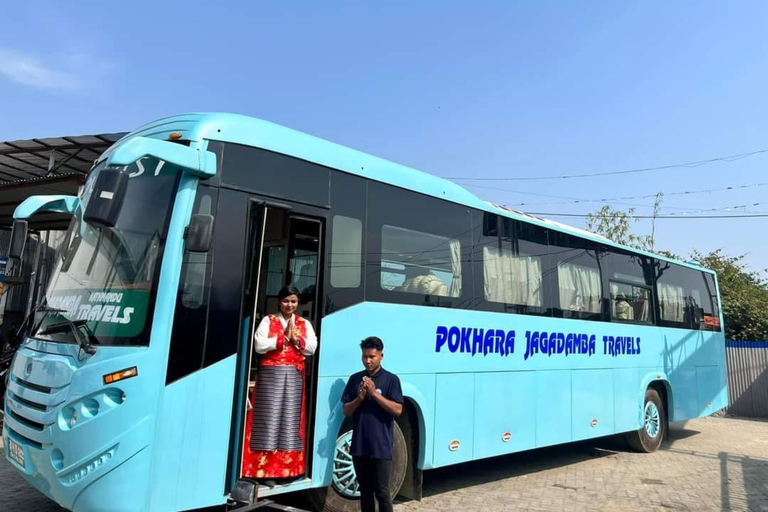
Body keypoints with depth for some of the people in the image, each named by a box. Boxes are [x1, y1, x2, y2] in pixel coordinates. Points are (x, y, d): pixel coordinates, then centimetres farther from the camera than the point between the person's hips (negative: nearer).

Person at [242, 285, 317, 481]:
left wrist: (296, 339, -10)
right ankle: (266, 470, 1)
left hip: (294, 376, 3)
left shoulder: (304, 324, 13)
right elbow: (260, 346, -8)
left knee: (290, 419, 3)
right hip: (271, 374, -3)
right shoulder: (268, 321, 4)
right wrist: (284, 337, -9)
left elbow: (312, 348, 3)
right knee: (270, 419, -4)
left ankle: (287, 468, 11)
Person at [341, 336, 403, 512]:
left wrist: (374, 394, -18)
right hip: (359, 446, 4)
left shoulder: (391, 379, -5)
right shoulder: (355, 379, 6)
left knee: (381, 491, 2)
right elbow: (346, 411, 6)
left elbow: (397, 410, -12)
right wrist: (360, 398, -14)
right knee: (365, 491, 14)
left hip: (381, 447, -4)